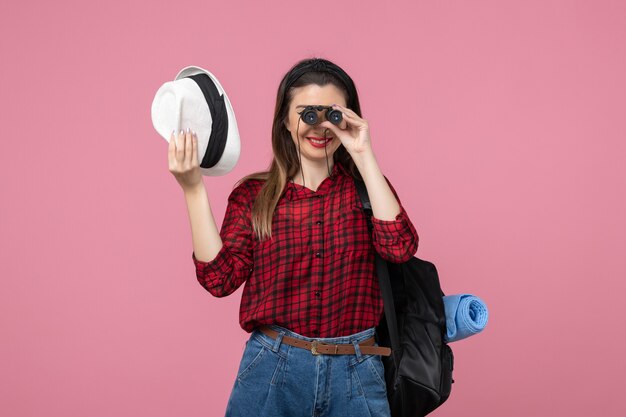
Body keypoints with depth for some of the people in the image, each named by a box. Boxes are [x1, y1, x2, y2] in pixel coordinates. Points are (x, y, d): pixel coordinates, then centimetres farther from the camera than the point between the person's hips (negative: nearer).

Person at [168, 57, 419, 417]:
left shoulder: (365, 188, 3)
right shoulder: (253, 195, 2)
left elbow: (400, 247, -15)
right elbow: (220, 277, -8)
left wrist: (365, 156, -12)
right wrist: (194, 190, -14)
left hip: (355, 375, 1)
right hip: (272, 370, 0)